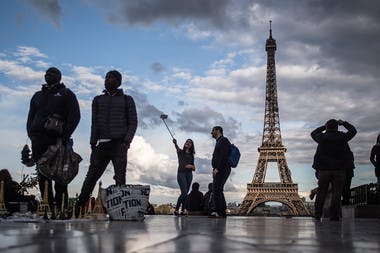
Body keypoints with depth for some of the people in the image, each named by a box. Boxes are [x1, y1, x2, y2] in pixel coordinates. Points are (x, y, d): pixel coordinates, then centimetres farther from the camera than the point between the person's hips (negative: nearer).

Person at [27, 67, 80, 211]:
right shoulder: (38, 96, 26)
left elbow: (75, 115, 0)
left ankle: (62, 208, -9)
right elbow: (31, 118, 23)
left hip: (58, 140, -4)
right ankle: (48, 208, 2)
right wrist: (32, 135, 5)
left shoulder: (66, 94, 12)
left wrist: (65, 135, -13)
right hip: (39, 140, 5)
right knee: (42, 175, 0)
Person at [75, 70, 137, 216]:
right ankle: (79, 206, -1)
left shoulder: (127, 100, 12)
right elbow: (95, 123, 14)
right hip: (102, 144, 2)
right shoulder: (98, 100, 19)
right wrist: (93, 143, 2)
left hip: (119, 144, -2)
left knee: (120, 178, -7)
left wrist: (127, 141, -9)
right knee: (92, 175, -4)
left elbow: (133, 122, 6)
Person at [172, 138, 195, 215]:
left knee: (186, 193, 1)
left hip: (189, 174, 4)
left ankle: (183, 210, 3)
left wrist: (191, 166, -6)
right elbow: (177, 147, -15)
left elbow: (194, 168, 18)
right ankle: (176, 209, -11)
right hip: (181, 173, -4)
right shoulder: (180, 152, 11)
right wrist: (175, 143, -38)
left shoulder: (191, 156, 20)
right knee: (184, 192, -18)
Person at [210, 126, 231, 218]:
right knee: (218, 191, 7)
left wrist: (217, 169, -20)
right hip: (220, 171, 10)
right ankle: (222, 212, 7)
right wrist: (215, 170, 13)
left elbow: (224, 156, -17)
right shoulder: (219, 142, 25)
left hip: (221, 170, -10)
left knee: (216, 190, -17)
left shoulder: (223, 140, -5)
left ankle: (218, 212, -21)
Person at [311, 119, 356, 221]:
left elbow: (313, 133, 24)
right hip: (339, 170, -1)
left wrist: (324, 127, 29)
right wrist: (343, 123, 31)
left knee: (321, 193, 7)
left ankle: (318, 214, 6)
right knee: (336, 193, 0)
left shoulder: (322, 137, 2)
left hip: (323, 170, 1)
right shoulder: (342, 137, 0)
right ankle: (334, 215, -3)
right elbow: (353, 130, 19)